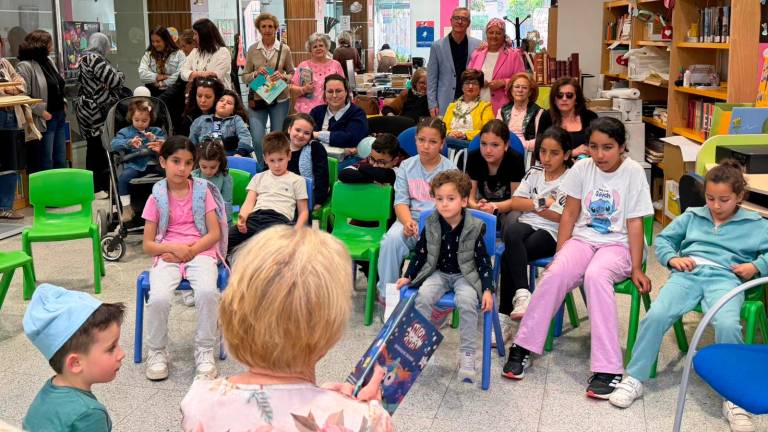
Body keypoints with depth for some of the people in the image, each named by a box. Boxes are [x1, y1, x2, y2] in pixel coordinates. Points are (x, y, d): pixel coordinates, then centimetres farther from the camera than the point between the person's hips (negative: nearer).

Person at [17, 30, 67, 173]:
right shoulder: (25, 66, -14)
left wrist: (63, 103, 10)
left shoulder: (48, 62, 13)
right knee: (45, 165, -1)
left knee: (61, 161, 14)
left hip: (60, 117, 8)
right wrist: (41, 111, -19)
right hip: (44, 121, -8)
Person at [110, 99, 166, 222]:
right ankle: (126, 208, -17)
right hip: (135, 165, -1)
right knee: (123, 177, -32)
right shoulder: (125, 132, 16)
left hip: (154, 164, 1)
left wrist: (155, 139, -10)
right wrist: (129, 142, -20)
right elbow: (114, 144, -2)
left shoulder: (157, 131, 23)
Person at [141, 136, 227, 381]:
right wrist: (173, 247, -14)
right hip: (167, 254, 1)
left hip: (200, 252, 0)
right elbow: (148, 245, 4)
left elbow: (215, 234, 0)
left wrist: (190, 250, -14)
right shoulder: (157, 197, 5)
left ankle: (205, 351, -12)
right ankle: (157, 352, -3)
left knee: (207, 292, -33)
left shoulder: (203, 191, 5)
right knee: (158, 298, -30)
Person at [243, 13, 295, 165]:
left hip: (280, 100, 0)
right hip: (257, 100, 0)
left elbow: (292, 74, 6)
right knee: (257, 140, -5)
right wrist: (256, 73, -14)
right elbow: (245, 77, 5)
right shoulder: (252, 49, 1)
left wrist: (283, 76, -15)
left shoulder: (285, 49, -1)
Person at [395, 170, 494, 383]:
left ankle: (466, 356, -21)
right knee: (424, 295, -28)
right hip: (438, 273, 3)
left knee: (467, 300, -32)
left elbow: (483, 260, -6)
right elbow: (420, 253, 9)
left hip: (465, 275, -2)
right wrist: (408, 276, 3)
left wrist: (487, 290, -13)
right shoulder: (431, 225, -3)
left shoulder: (474, 227, -10)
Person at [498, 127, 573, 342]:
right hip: (527, 225, 4)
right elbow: (515, 202, 9)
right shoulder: (534, 172, 16)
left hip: (550, 234, -4)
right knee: (511, 232, -35)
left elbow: (564, 217, -9)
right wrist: (542, 204, -6)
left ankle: (504, 318, -28)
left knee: (509, 255, -30)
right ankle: (522, 293, -41)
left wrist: (531, 205, -1)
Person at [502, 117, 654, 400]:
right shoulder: (582, 168, 2)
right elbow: (570, 214, 6)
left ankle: (608, 368, -34)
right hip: (582, 239, 3)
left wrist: (637, 268, -8)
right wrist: (560, 254, -2)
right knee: (556, 273, -29)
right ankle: (523, 347, -16)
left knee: (596, 275, -36)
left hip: (617, 244, -3)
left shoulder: (633, 172, -5)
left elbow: (635, 223, -5)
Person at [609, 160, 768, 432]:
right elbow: (663, 239, 27)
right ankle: (634, 380, -13)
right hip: (688, 274, 2)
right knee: (656, 315, -26)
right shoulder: (692, 216, 28)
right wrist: (672, 258, 7)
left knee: (727, 324, -35)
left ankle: (733, 399, -23)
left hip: (725, 278, -2)